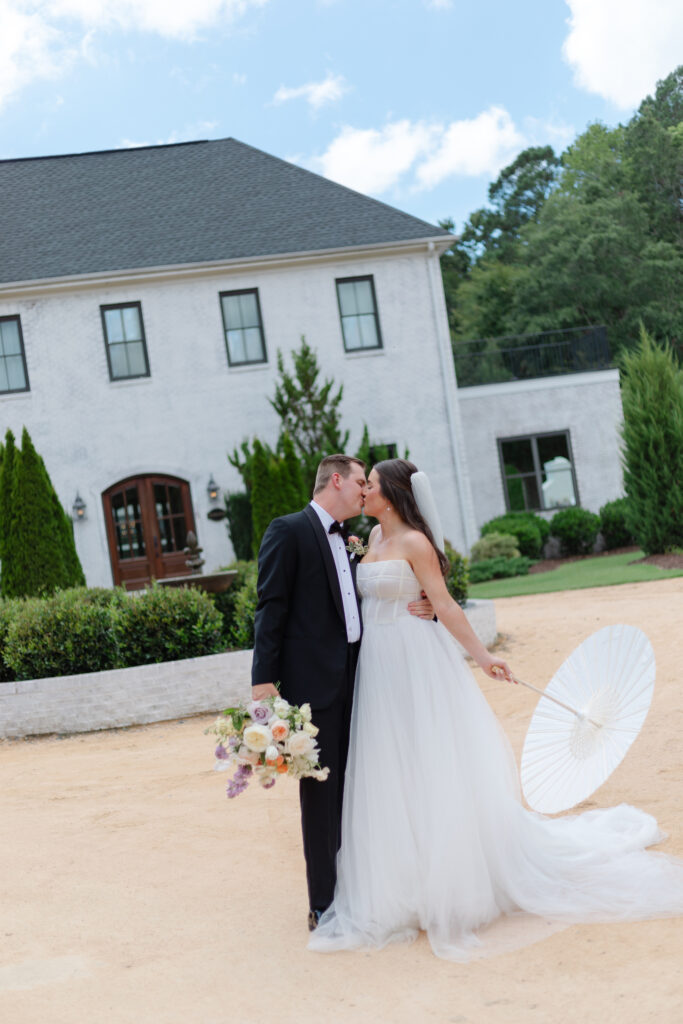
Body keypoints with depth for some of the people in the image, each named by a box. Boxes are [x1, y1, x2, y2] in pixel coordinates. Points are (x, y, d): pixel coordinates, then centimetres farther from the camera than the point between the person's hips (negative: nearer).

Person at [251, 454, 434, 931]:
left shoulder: (350, 542, 19)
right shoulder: (288, 531, -5)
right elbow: (271, 607, -10)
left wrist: (416, 609, 2)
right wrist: (264, 679, -17)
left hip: (355, 677, 7)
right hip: (314, 681, -7)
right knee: (320, 792, 0)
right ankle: (324, 904, 10)